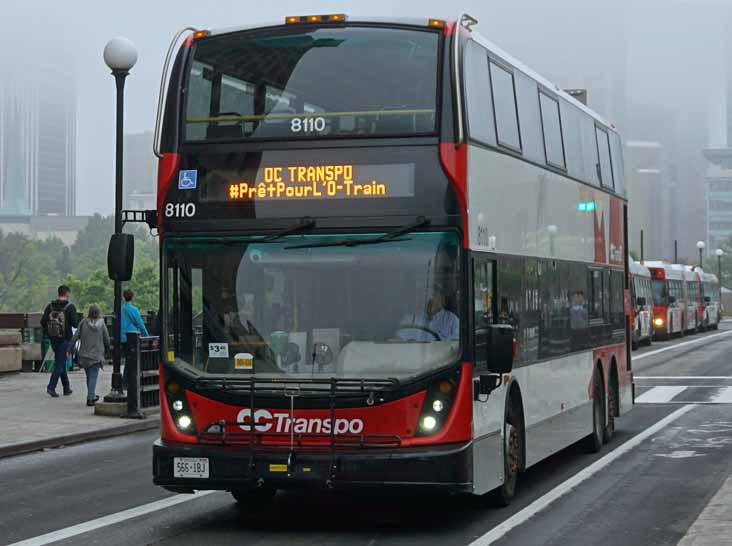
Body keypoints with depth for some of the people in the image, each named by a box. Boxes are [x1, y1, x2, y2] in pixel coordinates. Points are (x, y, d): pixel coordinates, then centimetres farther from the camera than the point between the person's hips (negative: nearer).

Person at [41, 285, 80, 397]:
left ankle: (67, 388, 23)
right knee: (60, 363, -3)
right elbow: (76, 323, -15)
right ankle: (51, 387, -16)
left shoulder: (50, 306, 4)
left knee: (61, 362, 16)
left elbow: (43, 322, -1)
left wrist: (48, 333, 13)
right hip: (65, 339, -5)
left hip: (53, 339, 5)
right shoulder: (69, 307, -10)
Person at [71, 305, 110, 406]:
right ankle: (90, 398, -9)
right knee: (93, 376, -1)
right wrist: (107, 349, 17)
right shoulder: (101, 324, -5)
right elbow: (106, 339, -1)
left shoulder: (83, 323, -4)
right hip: (96, 355, -2)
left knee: (89, 376, 16)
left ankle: (91, 396, 28)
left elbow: (75, 336, -6)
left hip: (84, 354, 2)